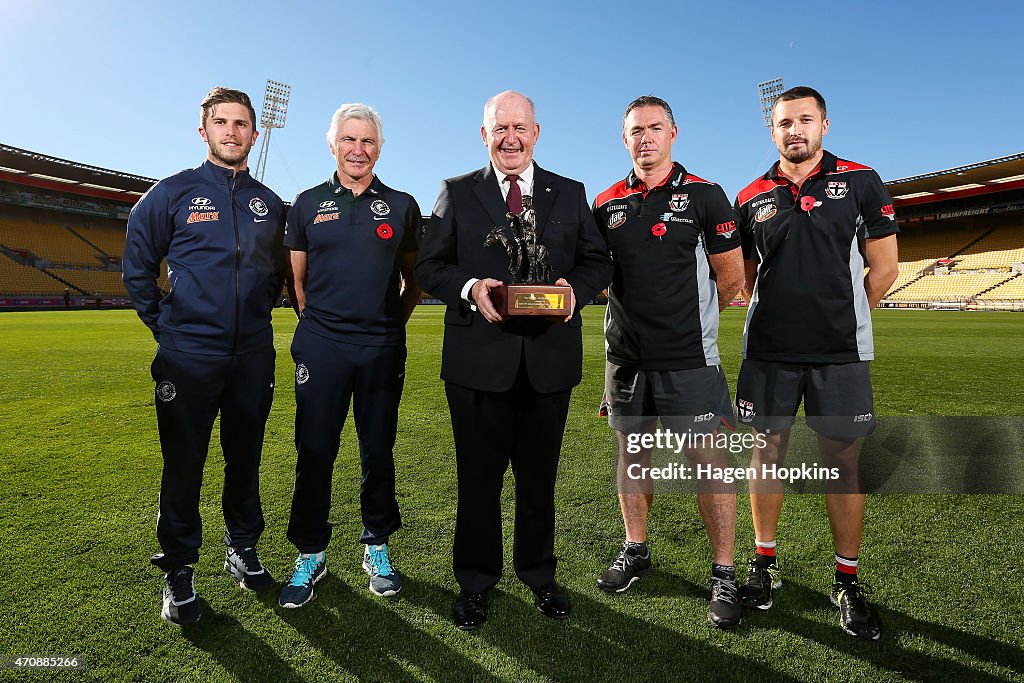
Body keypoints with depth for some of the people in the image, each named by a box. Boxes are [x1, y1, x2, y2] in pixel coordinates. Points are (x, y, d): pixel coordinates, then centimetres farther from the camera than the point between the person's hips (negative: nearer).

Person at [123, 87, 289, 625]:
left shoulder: (269, 204, 10)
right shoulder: (173, 193, 1)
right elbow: (137, 265, 8)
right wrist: (163, 324, 5)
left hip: (253, 356, 3)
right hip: (188, 356, -2)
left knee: (245, 459, 12)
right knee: (184, 466, 5)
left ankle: (243, 548, 30)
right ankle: (178, 570, 21)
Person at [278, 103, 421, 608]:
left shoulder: (401, 205, 8)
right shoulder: (308, 204, 9)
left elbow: (414, 278, 14)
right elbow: (297, 278, 14)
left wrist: (394, 322, 7)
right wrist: (315, 322, 10)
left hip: (383, 349, 0)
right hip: (320, 348, 0)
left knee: (378, 452, 8)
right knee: (314, 452, 4)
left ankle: (376, 548, 25)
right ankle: (311, 554, 21)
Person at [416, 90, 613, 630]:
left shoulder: (570, 194, 11)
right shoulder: (456, 192, 7)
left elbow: (598, 261, 9)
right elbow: (428, 265, 3)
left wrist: (575, 288, -12)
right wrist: (470, 288, -16)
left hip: (551, 358, 2)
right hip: (478, 358, -1)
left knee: (539, 475, 15)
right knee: (478, 476, 10)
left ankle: (538, 572, 36)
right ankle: (475, 581, 29)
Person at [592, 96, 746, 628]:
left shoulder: (705, 196, -3)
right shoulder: (607, 204, 8)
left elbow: (731, 276, 1)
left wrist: (687, 320, 8)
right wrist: (642, 314, 9)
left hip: (688, 358, -4)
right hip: (626, 354, 4)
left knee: (707, 460, -1)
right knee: (632, 452, 14)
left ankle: (723, 574, 15)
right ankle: (635, 550, 32)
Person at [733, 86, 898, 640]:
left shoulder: (860, 182, 3)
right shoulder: (752, 198, 7)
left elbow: (883, 267, 4)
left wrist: (839, 315, 5)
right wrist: (785, 312, 10)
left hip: (840, 350, -1)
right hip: (768, 349, 2)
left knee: (842, 460, 4)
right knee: (768, 450, 7)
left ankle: (848, 580, 19)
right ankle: (764, 563, 22)